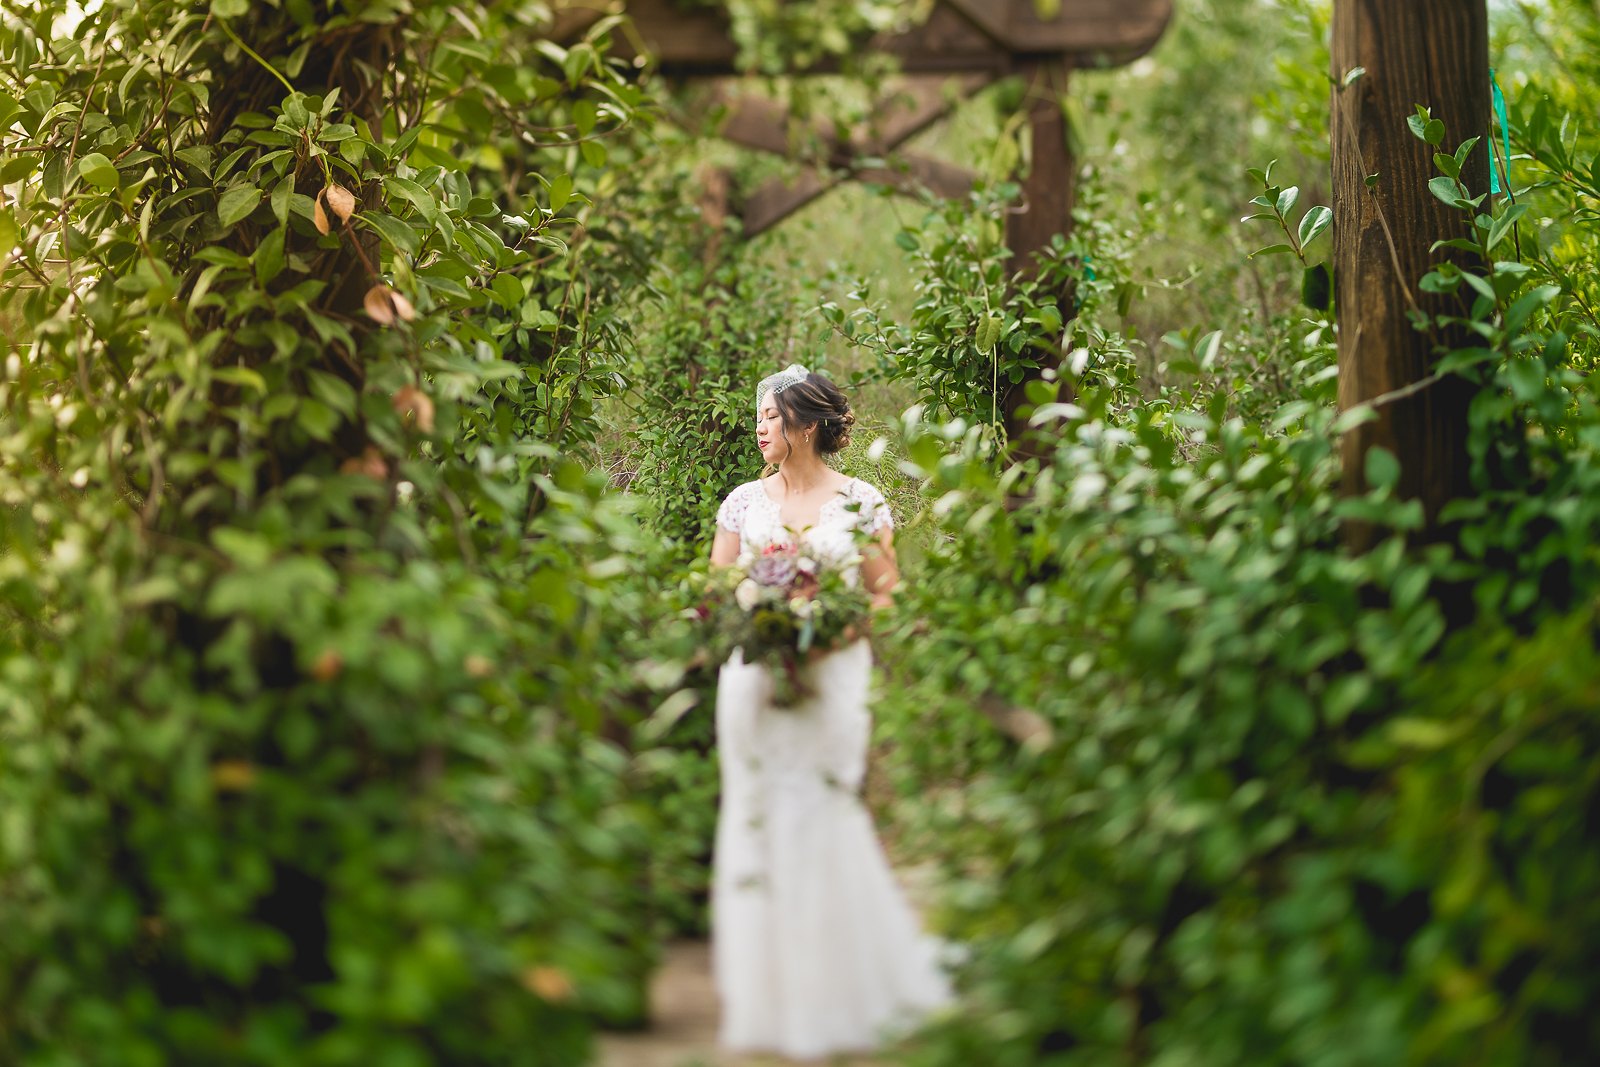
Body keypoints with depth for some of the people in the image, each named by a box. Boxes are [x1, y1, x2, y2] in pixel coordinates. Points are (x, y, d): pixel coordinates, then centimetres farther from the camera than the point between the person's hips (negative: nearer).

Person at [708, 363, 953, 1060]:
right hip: (755, 681, 3)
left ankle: (837, 997, 9)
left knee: (820, 825, -5)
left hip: (832, 682, -3)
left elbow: (886, 591, 2)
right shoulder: (743, 502, 8)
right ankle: (774, 999, 12)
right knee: (759, 824, 1)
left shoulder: (860, 503, 1)